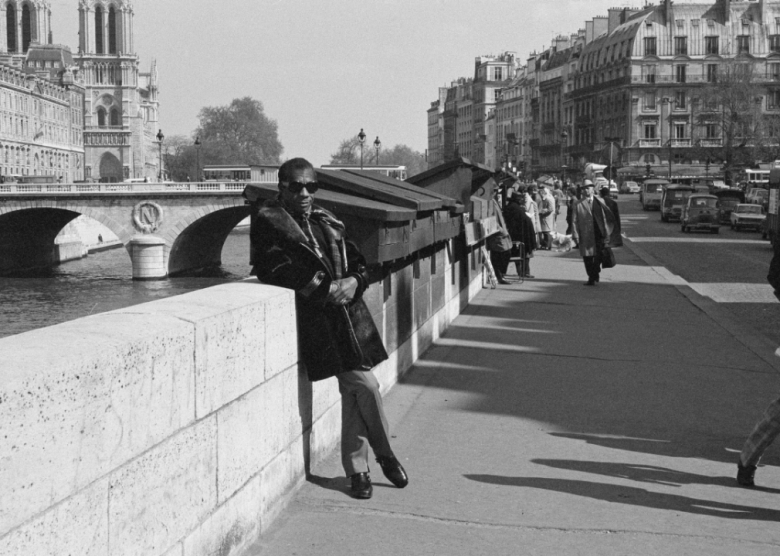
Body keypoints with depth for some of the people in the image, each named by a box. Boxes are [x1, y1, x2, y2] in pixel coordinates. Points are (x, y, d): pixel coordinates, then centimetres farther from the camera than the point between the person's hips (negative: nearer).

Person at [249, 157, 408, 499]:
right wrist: (324, 289, -14)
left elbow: (358, 264, 21)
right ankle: (385, 454, 9)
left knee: (353, 391, 3)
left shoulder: (326, 223, 19)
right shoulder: (268, 222, 1)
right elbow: (273, 269, -12)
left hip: (348, 312, 5)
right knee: (365, 384, -9)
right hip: (315, 316, -5)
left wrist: (353, 282, -3)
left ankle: (356, 469, 18)